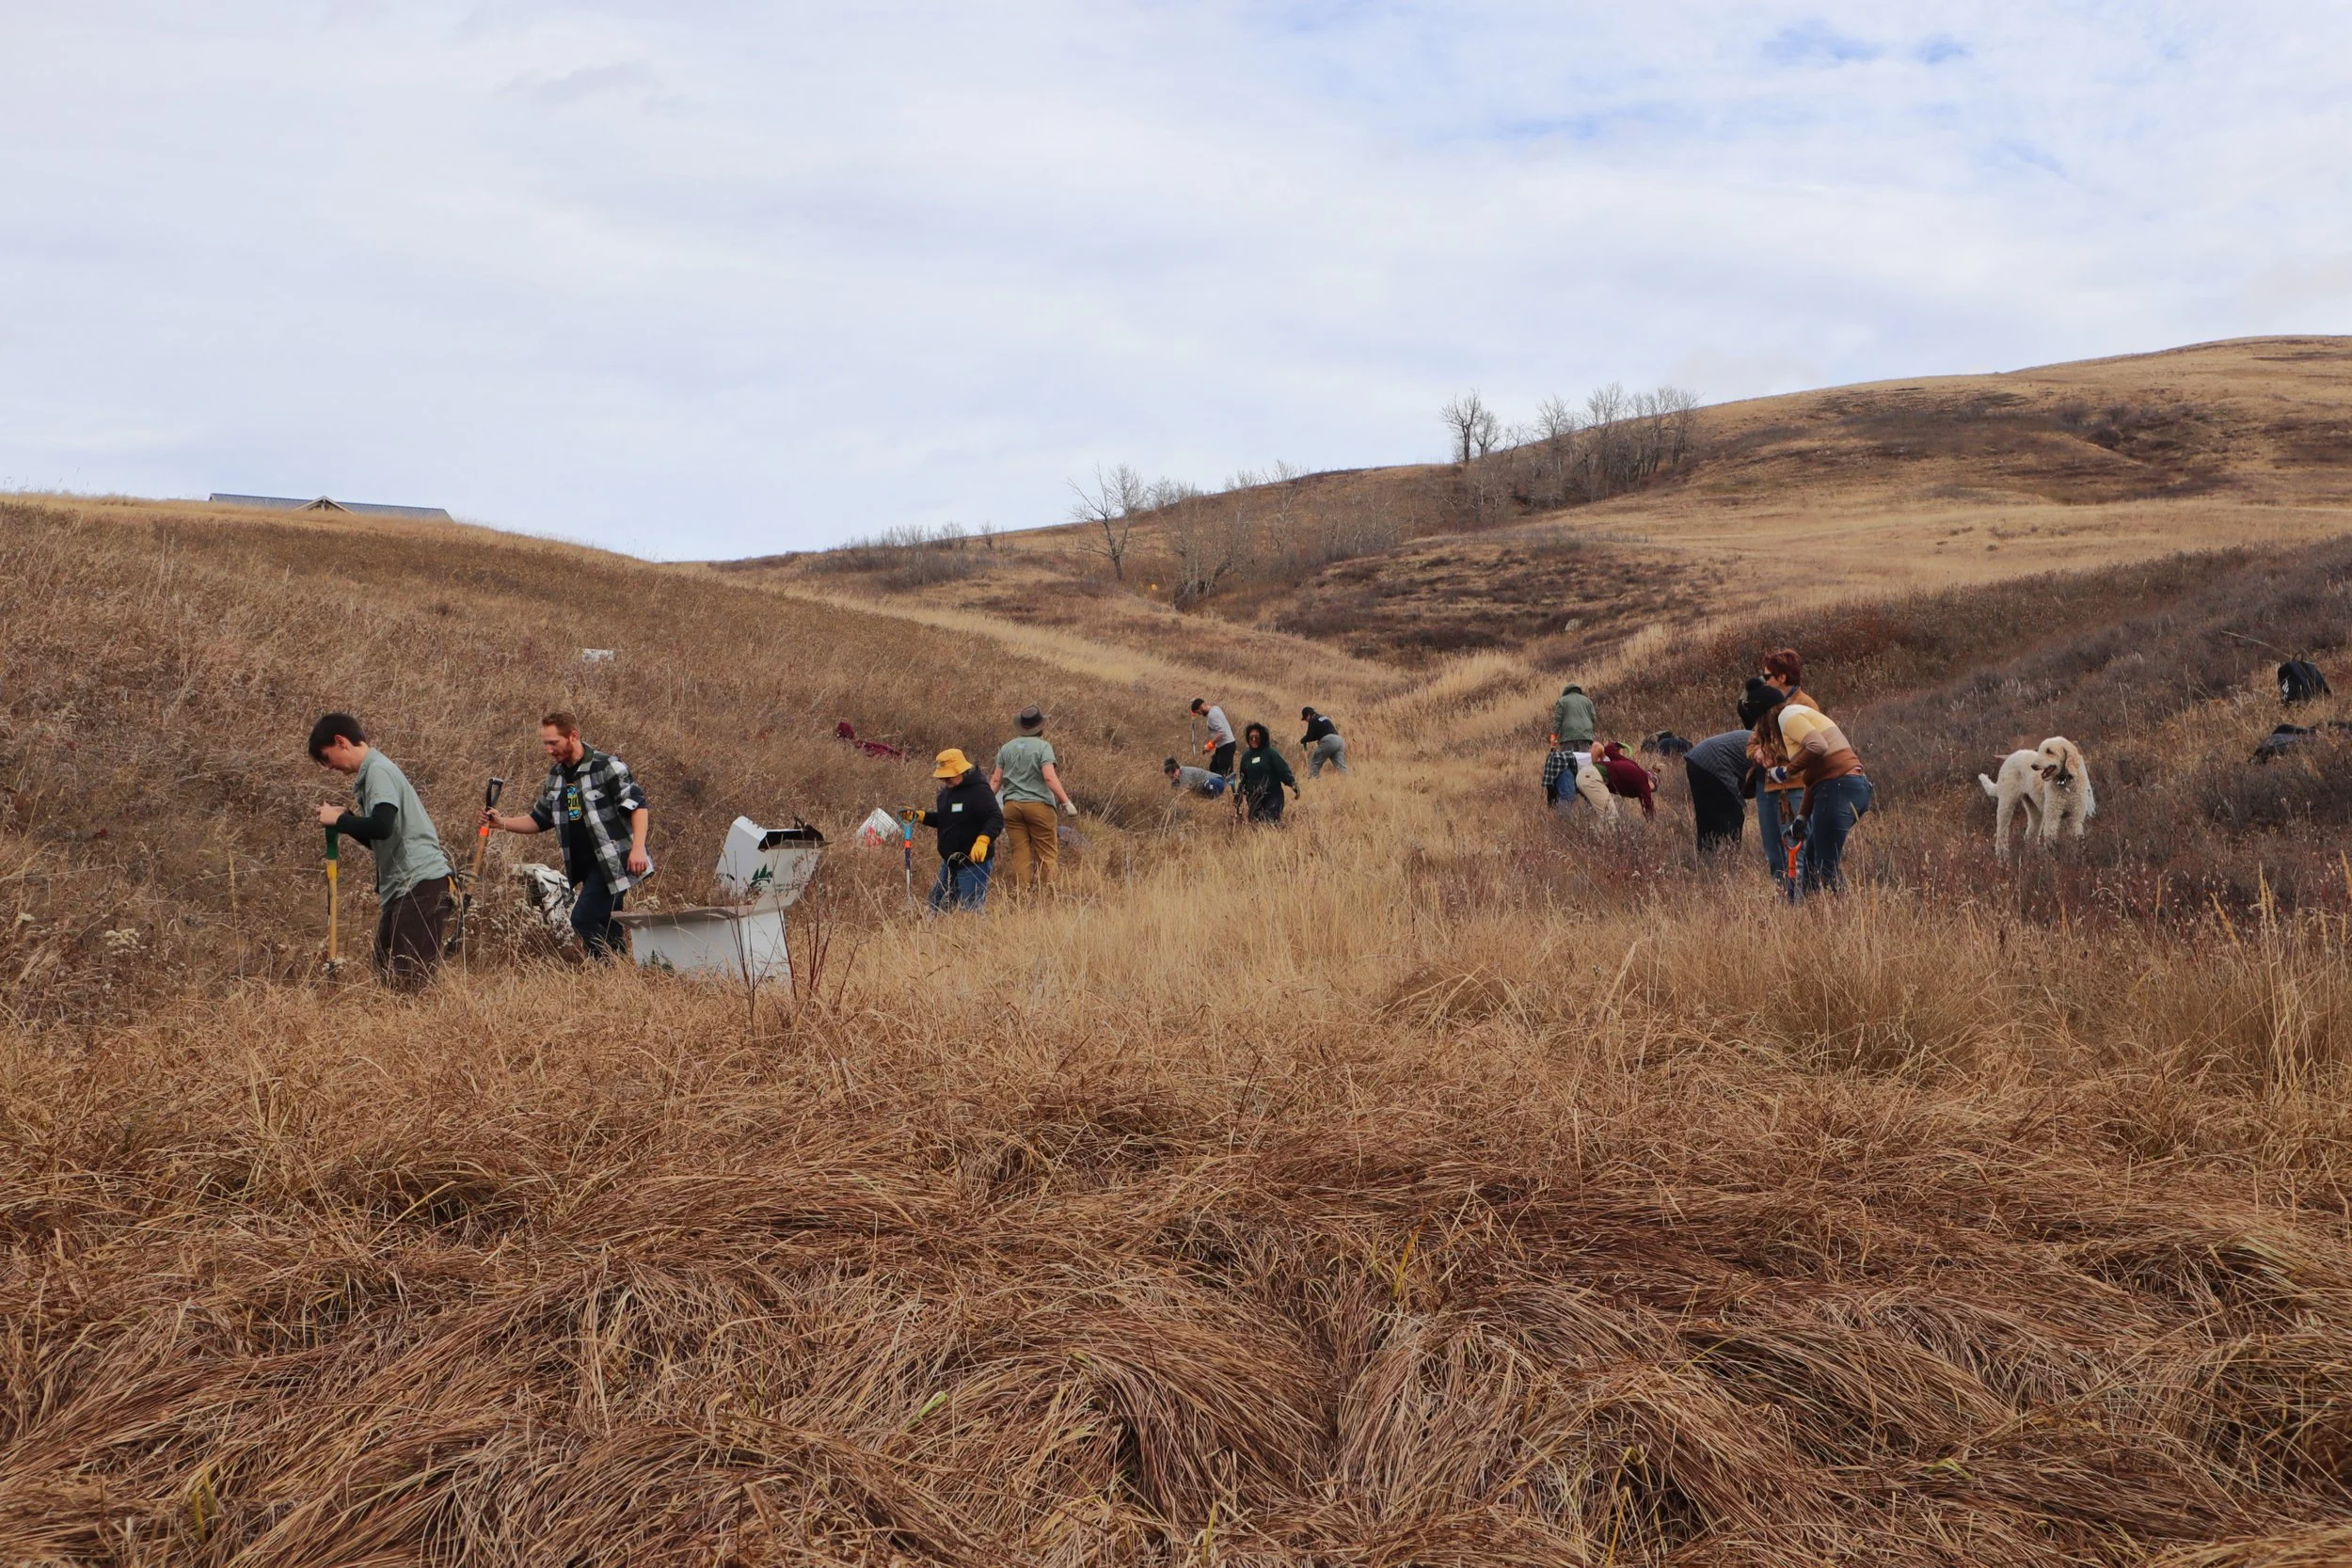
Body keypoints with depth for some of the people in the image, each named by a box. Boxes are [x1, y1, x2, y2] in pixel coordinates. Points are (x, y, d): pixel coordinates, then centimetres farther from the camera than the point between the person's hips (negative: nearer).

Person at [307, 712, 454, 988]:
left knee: (411, 977, -13)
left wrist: (338, 821, -11)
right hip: (404, 884, 10)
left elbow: (381, 827, -26)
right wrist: (344, 818, 11)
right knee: (388, 972, 9)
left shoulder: (379, 771, -10)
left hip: (421, 883, -10)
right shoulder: (373, 772, 19)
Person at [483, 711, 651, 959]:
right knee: (606, 928, 9)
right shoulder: (556, 776, 12)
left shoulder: (607, 767, -11)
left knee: (583, 920, -17)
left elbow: (638, 806, -14)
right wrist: (503, 823, 3)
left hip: (613, 862, -8)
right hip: (585, 866, 8)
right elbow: (539, 819, 19)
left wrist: (638, 849, -24)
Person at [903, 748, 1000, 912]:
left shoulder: (979, 791, -16)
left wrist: (983, 840, -41)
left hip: (973, 862, -10)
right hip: (949, 862, 10)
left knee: (970, 911, -10)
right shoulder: (946, 792, 13)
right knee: (936, 905, 13)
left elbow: (996, 819, -25)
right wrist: (919, 816, 11)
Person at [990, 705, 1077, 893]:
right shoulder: (1043, 746, -6)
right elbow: (1050, 777, -16)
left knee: (1019, 853, 5)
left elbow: (996, 780, 10)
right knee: (1047, 852, 1)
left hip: (1011, 805, 4)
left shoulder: (1007, 747, 10)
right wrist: (1066, 801, -16)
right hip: (1038, 805, -4)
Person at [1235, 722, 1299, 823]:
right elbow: (1243, 780, 17)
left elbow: (1284, 771, -12)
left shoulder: (1271, 753, -5)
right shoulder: (1246, 757, 10)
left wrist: (1293, 784, -27)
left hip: (1272, 797, -5)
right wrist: (1244, 798, 12)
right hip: (1254, 799, 5)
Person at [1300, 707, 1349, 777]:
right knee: (1341, 766, 2)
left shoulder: (1313, 721, 4)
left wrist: (1302, 740, 20)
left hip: (1328, 741, -7)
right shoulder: (1324, 718, 29)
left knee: (1314, 762, 5)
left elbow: (1310, 737, 0)